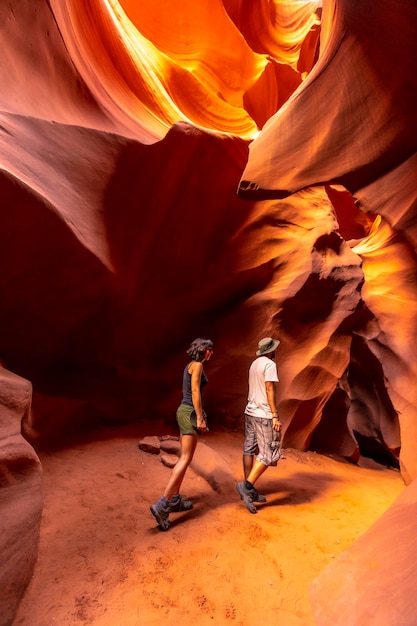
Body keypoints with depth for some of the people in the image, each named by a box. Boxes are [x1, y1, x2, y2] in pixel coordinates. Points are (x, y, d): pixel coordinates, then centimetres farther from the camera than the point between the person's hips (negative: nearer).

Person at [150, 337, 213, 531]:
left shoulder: (190, 366, 16)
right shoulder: (197, 365, -12)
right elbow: (195, 392, -19)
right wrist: (200, 418, -18)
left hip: (184, 411, 10)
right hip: (190, 413, -10)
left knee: (183, 457, 14)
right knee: (186, 459, -8)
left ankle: (174, 500, 21)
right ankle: (162, 505, -10)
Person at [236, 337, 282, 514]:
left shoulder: (254, 364, 12)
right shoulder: (270, 365, -13)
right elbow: (269, 390, -19)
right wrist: (275, 416, -18)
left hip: (250, 411, 9)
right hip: (264, 414, -9)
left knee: (250, 449, 10)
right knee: (269, 453, -1)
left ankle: (249, 490, 17)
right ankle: (247, 485, -6)